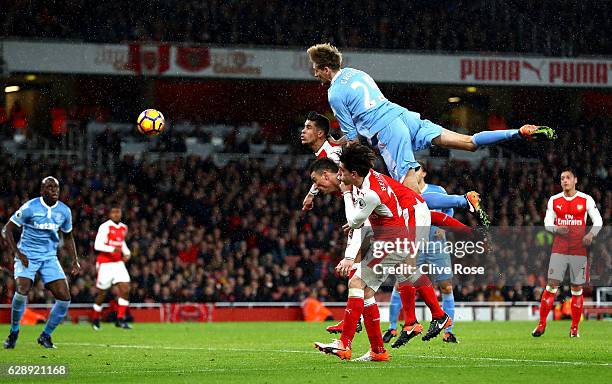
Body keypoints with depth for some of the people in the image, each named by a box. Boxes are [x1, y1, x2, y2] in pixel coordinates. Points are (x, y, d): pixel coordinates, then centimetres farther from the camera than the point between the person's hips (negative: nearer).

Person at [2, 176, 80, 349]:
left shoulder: (64, 211, 2)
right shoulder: (30, 208, -12)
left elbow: (68, 237, 18)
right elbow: (7, 230, -7)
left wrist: (74, 260, 7)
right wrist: (18, 253, -17)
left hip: (49, 257, 4)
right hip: (27, 256, -4)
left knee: (64, 297, -9)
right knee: (22, 290, -27)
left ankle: (46, 335, 10)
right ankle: (14, 332, -3)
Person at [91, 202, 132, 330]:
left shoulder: (123, 228, 10)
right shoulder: (105, 227, -12)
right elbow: (97, 245, -19)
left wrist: (126, 253, 10)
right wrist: (112, 249, -31)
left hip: (118, 263, 6)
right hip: (105, 264, -6)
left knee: (125, 289, -11)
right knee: (102, 293, 3)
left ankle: (120, 319, -8)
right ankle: (95, 319, 23)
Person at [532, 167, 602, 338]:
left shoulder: (586, 200, 1)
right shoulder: (554, 200, 6)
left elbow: (598, 221, 4)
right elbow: (547, 222, 9)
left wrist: (591, 234, -15)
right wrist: (556, 229, -12)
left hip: (579, 251, -1)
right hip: (559, 250, 1)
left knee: (577, 289, 1)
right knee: (551, 285, -7)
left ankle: (574, 327, 10)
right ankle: (541, 324, -1)